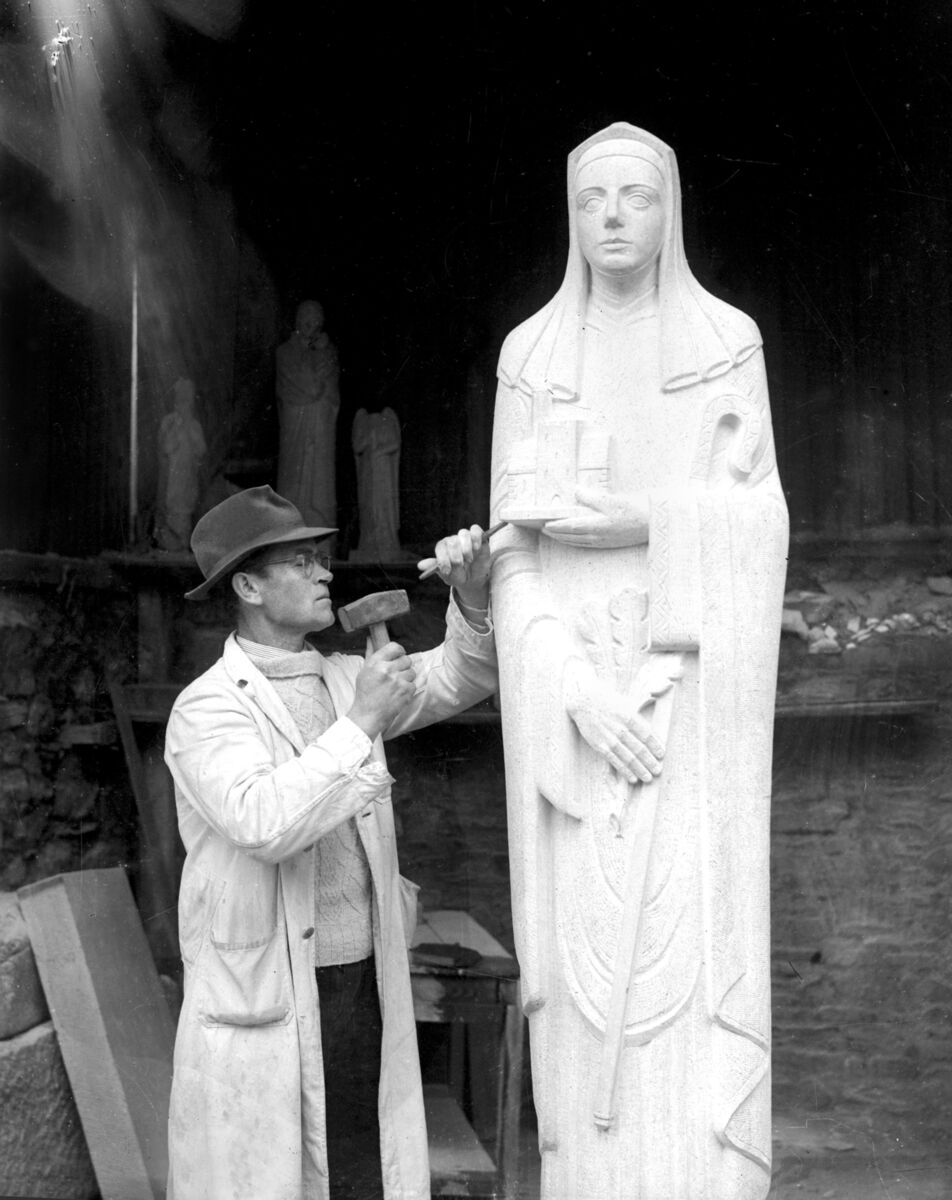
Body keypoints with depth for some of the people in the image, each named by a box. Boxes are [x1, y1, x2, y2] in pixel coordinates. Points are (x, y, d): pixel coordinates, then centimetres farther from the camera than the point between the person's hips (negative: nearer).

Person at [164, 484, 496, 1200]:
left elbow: (461, 677, 6)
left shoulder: (345, 680, 9)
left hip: (367, 984, 5)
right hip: (263, 1003, -5)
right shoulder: (208, 707, -10)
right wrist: (362, 721, -22)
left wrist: (474, 597, -12)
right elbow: (262, 821, -26)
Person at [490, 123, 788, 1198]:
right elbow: (515, 544, 0)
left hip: (689, 686, -1)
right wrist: (576, 690, -15)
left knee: (696, 944, -6)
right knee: (592, 955, 0)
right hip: (572, 683, 1)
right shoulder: (531, 358, 8)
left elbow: (756, 526, 1)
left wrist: (639, 521, -16)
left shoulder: (728, 343, 6)